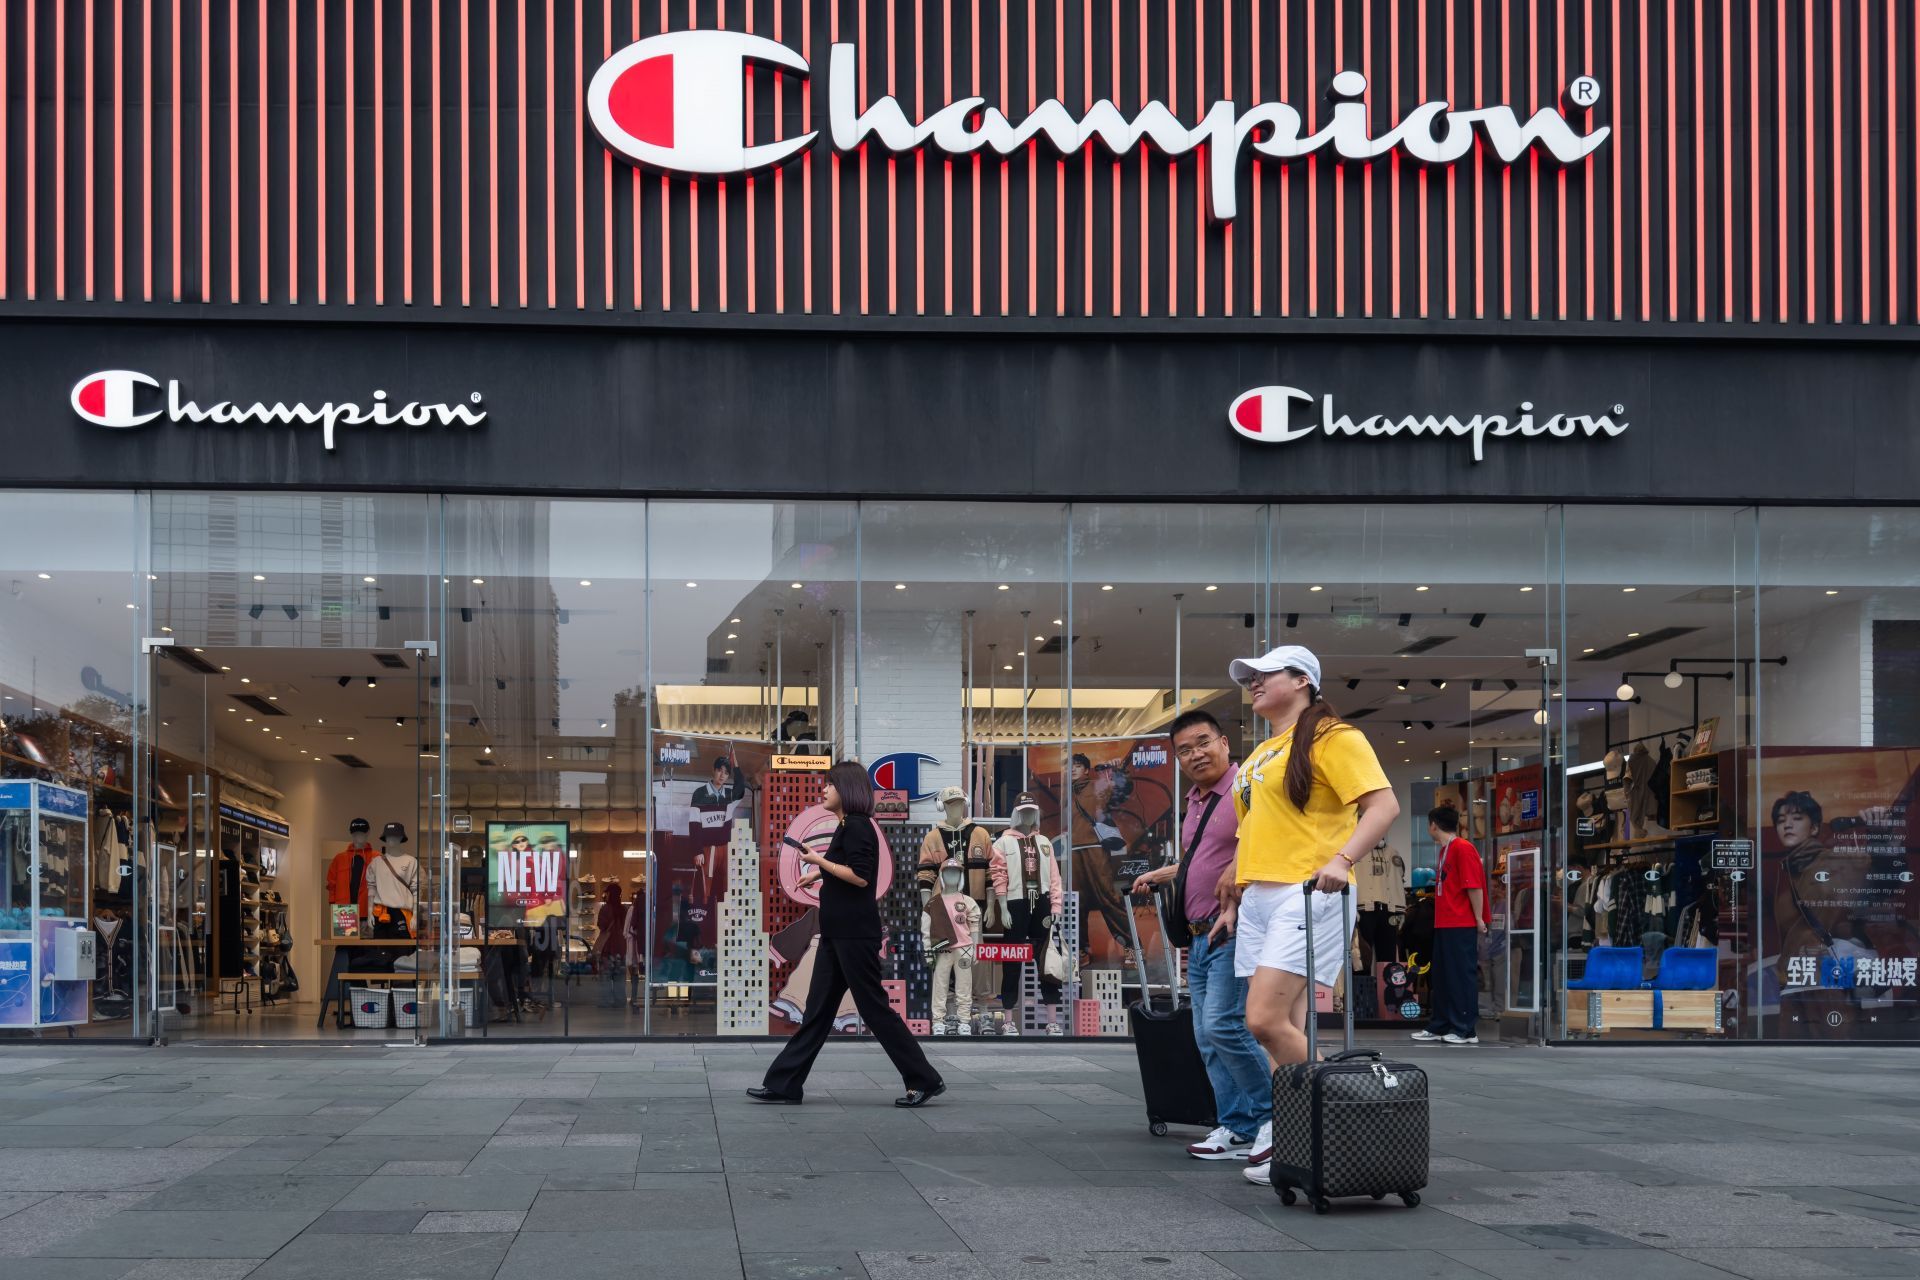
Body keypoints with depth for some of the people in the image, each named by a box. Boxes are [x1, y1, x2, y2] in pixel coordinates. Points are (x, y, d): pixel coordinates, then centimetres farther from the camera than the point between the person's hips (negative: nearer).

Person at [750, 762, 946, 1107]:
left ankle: (925, 1080, 2)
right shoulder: (847, 826, 16)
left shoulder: (857, 826, -14)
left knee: (873, 1007, -5)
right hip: (838, 933, 10)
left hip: (855, 933, -10)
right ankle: (784, 1084, 9)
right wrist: (821, 874, 21)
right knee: (817, 1010, 9)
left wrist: (821, 861, -15)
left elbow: (861, 877, -23)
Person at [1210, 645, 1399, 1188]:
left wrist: (1341, 859, -27)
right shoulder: (1260, 755, 22)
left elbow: (1383, 804, -14)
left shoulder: (1331, 737, -4)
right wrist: (1232, 903, 22)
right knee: (1286, 1030, 3)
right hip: (1257, 900, 8)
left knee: (1266, 1020, -19)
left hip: (1307, 897, -8)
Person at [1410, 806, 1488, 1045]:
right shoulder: (1446, 850, 17)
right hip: (1444, 924, 10)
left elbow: (1474, 886, -16)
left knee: (1462, 975, -4)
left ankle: (1466, 1030, 0)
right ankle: (1440, 1027, 19)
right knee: (1442, 976, 12)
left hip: (1462, 926, -10)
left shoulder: (1463, 848, -13)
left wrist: (1479, 919, -17)